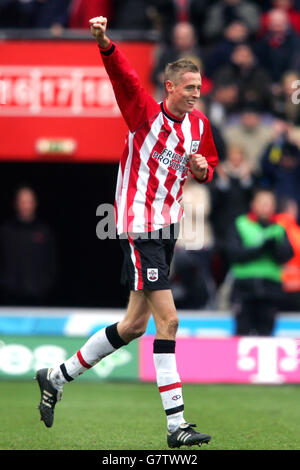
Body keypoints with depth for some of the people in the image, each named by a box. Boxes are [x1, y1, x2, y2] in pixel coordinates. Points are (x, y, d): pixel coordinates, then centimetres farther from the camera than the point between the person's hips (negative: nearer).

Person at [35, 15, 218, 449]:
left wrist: (202, 170, 0)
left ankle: (57, 377, 28)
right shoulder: (147, 113, -9)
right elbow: (123, 74, -25)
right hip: (139, 227, -8)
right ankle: (176, 425, -13)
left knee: (134, 324, 12)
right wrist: (105, 43, -44)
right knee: (168, 320, -13)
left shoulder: (199, 123, 10)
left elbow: (209, 165, 25)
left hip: (167, 226, 8)